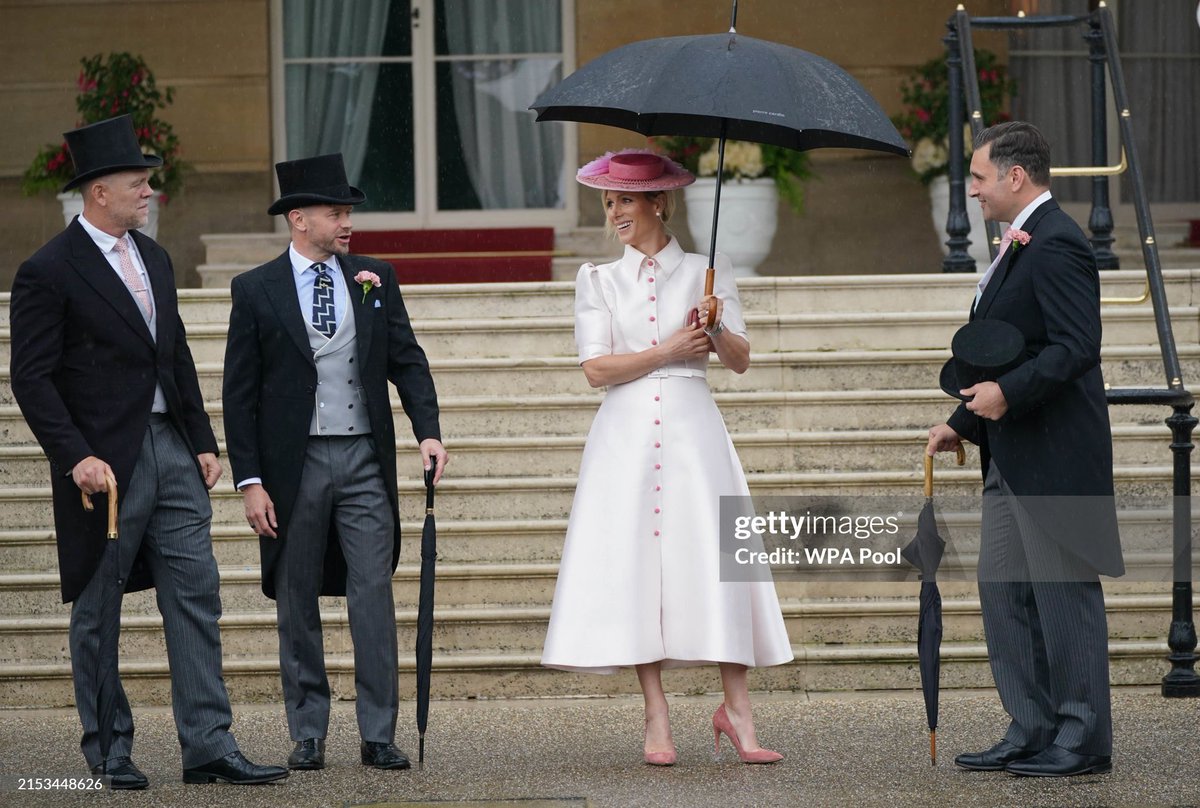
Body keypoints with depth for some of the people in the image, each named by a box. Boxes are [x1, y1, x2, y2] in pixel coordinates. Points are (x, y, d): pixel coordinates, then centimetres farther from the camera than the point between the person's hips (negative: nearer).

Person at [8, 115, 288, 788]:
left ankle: (209, 747, 1)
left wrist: (204, 442, 13)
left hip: (171, 452, 7)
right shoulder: (49, 272, -10)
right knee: (98, 610, 4)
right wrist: (76, 458, -20)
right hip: (106, 462, -7)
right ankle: (108, 749, 14)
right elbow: (33, 379, -12)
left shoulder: (153, 259, 14)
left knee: (196, 595, 1)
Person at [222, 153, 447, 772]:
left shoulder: (375, 279, 8)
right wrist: (249, 480, -6)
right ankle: (308, 736, 13)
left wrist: (428, 431, -8)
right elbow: (239, 393, 0)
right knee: (297, 603, 5)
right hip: (294, 465, -2)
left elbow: (407, 361, 9)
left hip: (365, 460, 2)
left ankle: (379, 735, 0)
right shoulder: (257, 291, 0)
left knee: (374, 595, -3)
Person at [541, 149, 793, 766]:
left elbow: (740, 361, 6)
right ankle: (656, 719, -1)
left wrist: (716, 329, -13)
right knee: (635, 560, -4)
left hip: (692, 430, -1)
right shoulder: (600, 281, 12)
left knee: (713, 558, -8)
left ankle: (736, 709, -3)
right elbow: (597, 368, 1)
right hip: (626, 432, 1)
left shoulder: (706, 272, 11)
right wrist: (669, 350, -6)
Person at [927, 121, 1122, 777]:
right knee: (1002, 586, 11)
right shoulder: (1019, 245, 18)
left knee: (1063, 589, -5)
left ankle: (1082, 738, 1)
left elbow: (1077, 347, -24)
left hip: (1052, 453, -11)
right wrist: (962, 421, 21)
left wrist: (1008, 392, -28)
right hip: (1011, 454, 11)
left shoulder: (1055, 245, -15)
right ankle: (1031, 731, 15)